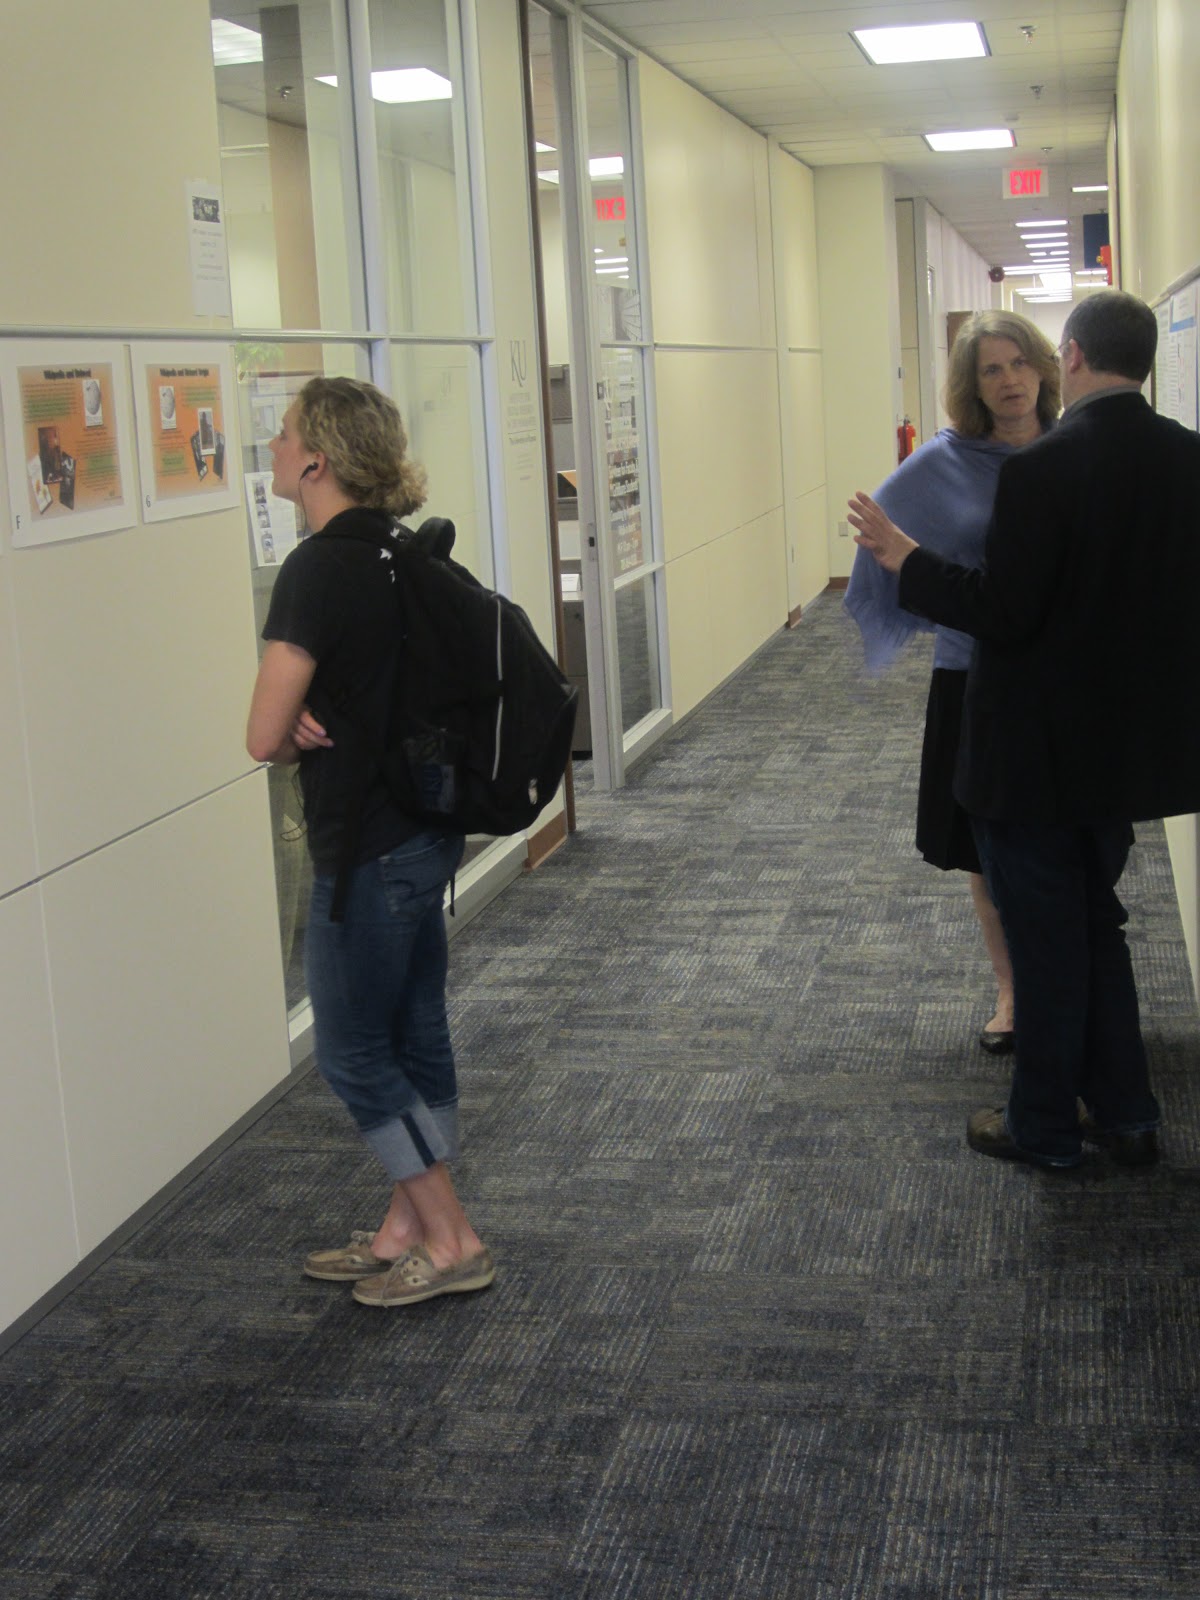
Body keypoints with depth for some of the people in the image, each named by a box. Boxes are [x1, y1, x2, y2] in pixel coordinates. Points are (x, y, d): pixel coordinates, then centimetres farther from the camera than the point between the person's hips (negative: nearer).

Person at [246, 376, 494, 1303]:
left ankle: (452, 1242, 15)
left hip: (367, 848, -9)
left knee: (354, 1052, 6)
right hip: (425, 830, 9)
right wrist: (316, 721, -4)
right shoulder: (397, 550, 5)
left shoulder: (320, 568, -21)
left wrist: (301, 734, -1)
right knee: (413, 1036, 16)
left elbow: (265, 738, -23)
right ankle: (407, 1230, 29)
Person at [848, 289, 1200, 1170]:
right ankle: (1125, 1114, 29)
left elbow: (1004, 612, -21)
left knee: (1046, 939, 7)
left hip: (1042, 750, -7)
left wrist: (905, 557, -11)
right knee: (1096, 921, 21)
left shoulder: (1044, 467, -22)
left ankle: (1045, 1126, 22)